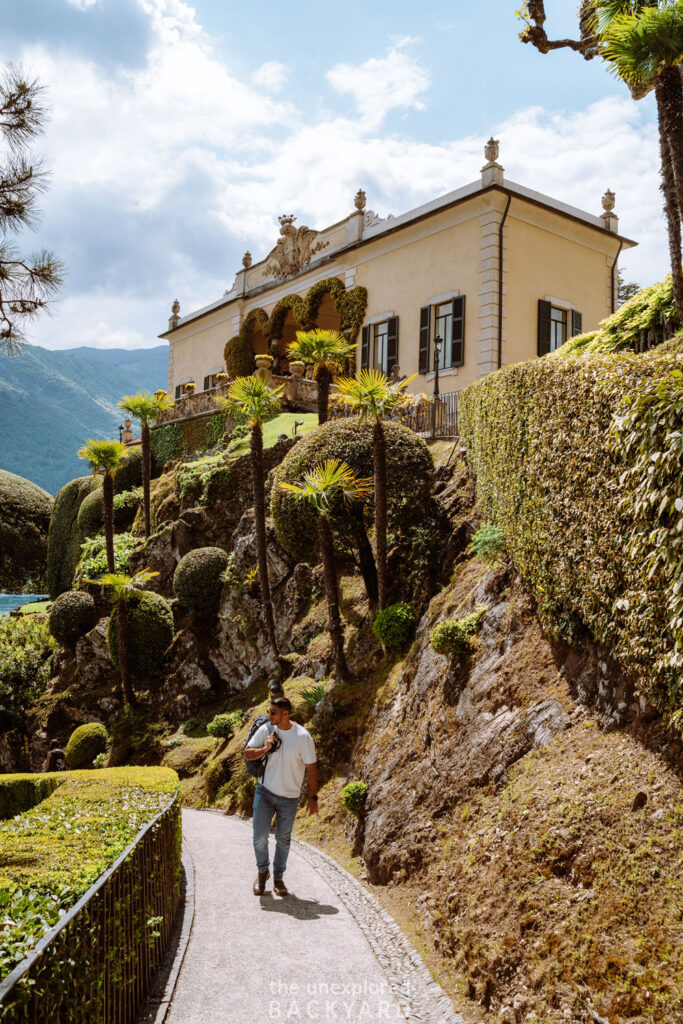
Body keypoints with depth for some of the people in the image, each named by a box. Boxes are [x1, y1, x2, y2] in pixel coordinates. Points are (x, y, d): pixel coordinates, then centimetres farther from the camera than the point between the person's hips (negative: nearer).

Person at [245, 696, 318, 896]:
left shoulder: (303, 737, -16)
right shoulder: (265, 730, -7)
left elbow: (311, 769, -9)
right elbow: (247, 754, 1)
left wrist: (313, 798, -6)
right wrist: (265, 749, -18)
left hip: (289, 797, -2)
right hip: (265, 791, 2)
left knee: (283, 839, 11)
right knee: (259, 836, 0)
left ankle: (278, 878, 31)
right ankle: (262, 871, 27)